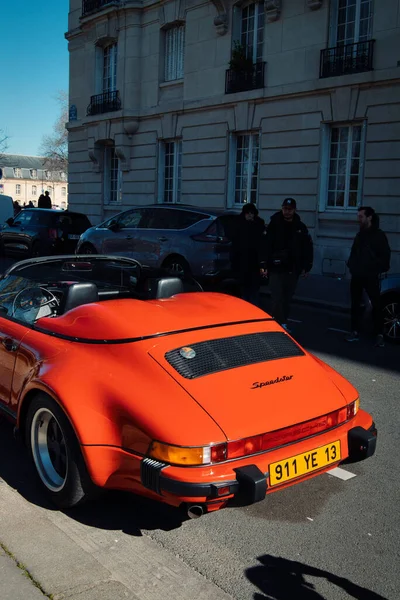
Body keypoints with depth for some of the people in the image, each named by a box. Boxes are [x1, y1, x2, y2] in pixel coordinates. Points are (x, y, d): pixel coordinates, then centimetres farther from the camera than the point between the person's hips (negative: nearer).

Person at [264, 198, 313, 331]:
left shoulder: (300, 227, 6)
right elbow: (266, 246, -8)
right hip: (276, 268, -3)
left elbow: (307, 247, 10)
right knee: (277, 298, -10)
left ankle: (282, 323, 23)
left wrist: (306, 266, 5)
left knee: (287, 298, 11)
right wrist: (265, 265, -14)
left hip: (292, 269, 4)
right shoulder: (274, 224, -4)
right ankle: (281, 324, -9)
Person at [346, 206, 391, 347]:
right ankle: (355, 332, 14)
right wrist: (351, 266, 7)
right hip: (357, 276, 6)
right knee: (355, 304, 7)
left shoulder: (378, 235, -4)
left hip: (371, 277, -6)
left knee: (376, 305, -5)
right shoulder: (360, 234, 15)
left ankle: (379, 335, -2)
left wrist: (380, 270, -13)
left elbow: (385, 255, -6)